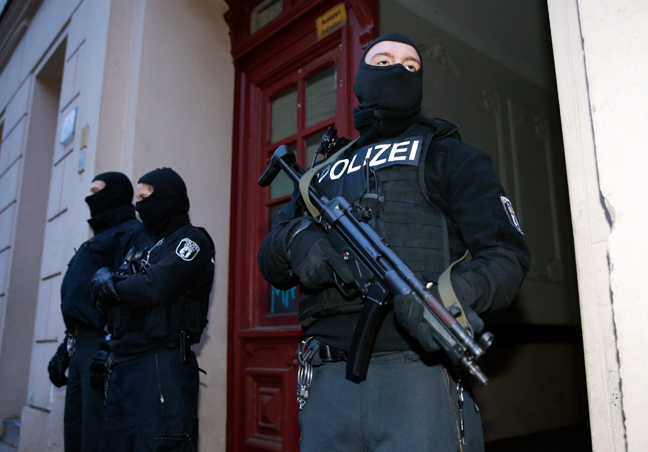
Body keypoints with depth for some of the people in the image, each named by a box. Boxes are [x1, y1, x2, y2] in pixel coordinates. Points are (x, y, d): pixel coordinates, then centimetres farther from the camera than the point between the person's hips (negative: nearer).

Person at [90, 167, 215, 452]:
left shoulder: (191, 239, -3)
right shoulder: (146, 246, 22)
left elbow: (156, 287, -19)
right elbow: (106, 300, 16)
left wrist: (107, 282, -2)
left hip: (162, 365, -8)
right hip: (122, 365, 8)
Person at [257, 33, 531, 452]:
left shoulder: (447, 155, 9)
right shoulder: (324, 171, 21)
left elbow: (507, 252, 0)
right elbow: (270, 261, 14)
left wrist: (447, 295, -22)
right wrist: (297, 238, -10)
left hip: (418, 376, -3)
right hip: (329, 384, 4)